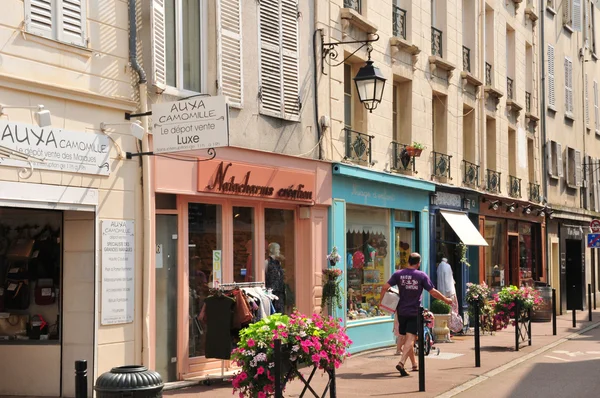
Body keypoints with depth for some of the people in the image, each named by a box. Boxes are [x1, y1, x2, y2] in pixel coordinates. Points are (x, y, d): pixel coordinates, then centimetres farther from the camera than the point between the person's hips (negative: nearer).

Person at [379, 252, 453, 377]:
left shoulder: (398, 274, 1)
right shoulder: (422, 276, -5)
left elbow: (385, 287, -6)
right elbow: (433, 292, -3)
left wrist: (381, 300, 8)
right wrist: (445, 300, 11)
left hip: (401, 311, 3)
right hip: (415, 312, -3)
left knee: (403, 337, 16)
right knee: (411, 338, -8)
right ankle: (402, 362, -25)